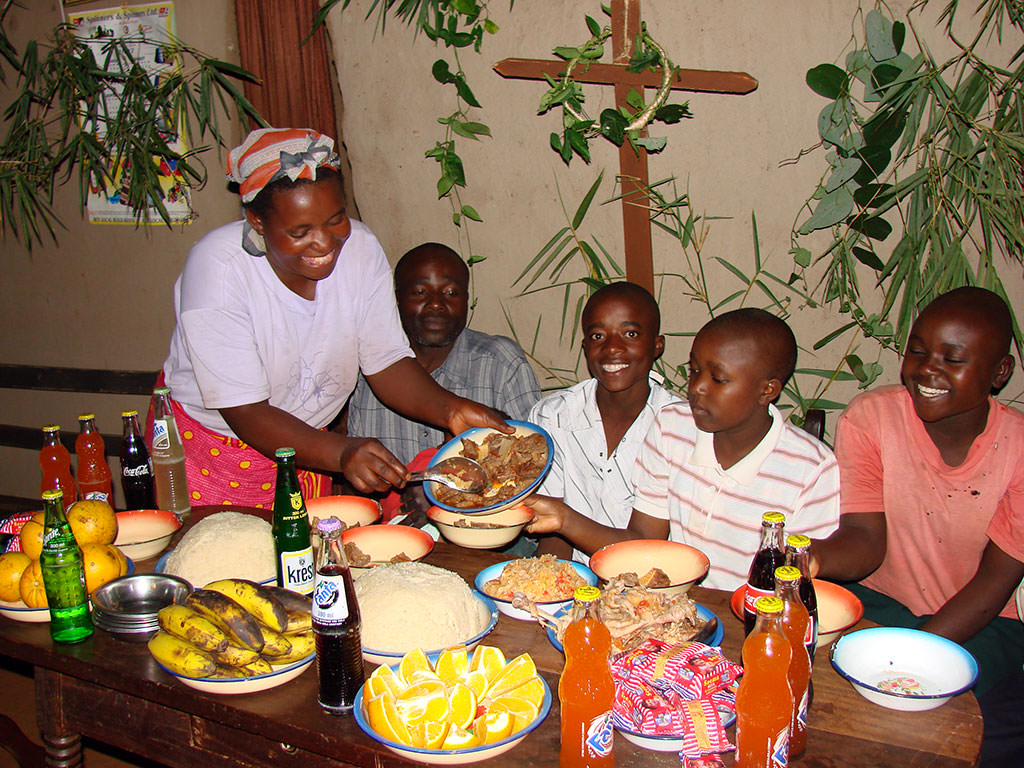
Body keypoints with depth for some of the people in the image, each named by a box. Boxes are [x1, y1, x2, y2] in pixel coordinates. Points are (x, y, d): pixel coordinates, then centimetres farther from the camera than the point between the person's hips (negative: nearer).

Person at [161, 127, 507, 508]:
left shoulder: (360, 247, -15)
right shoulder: (217, 268, -27)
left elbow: (386, 362, -10)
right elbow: (246, 413, -29)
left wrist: (449, 409, -29)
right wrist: (342, 452, -43)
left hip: (305, 445, 4)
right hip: (210, 443, -3)